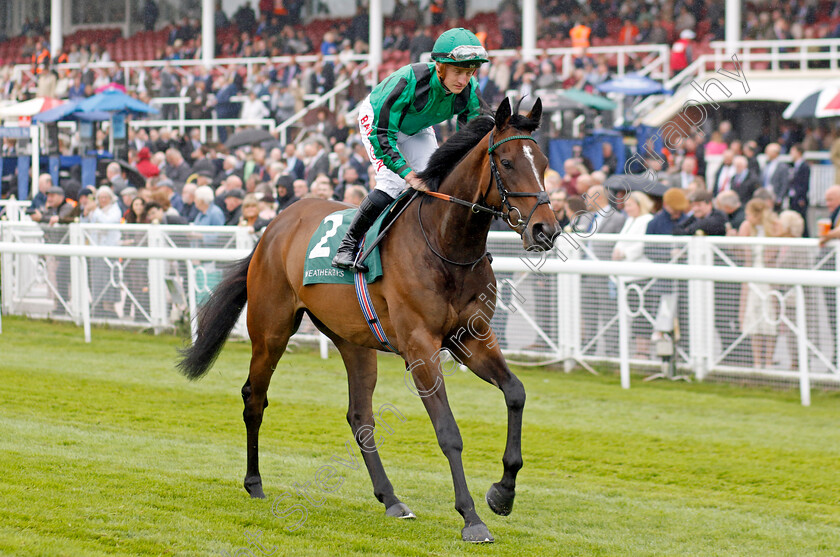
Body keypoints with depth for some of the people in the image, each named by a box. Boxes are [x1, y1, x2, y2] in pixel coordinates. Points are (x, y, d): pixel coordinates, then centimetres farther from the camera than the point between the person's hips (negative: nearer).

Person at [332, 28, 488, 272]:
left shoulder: (470, 91, -27)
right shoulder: (409, 80, -42)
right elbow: (381, 133, -39)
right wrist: (408, 173, -47)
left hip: (418, 128, 5)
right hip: (376, 118, -5)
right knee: (393, 183, -23)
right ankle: (348, 244, -13)